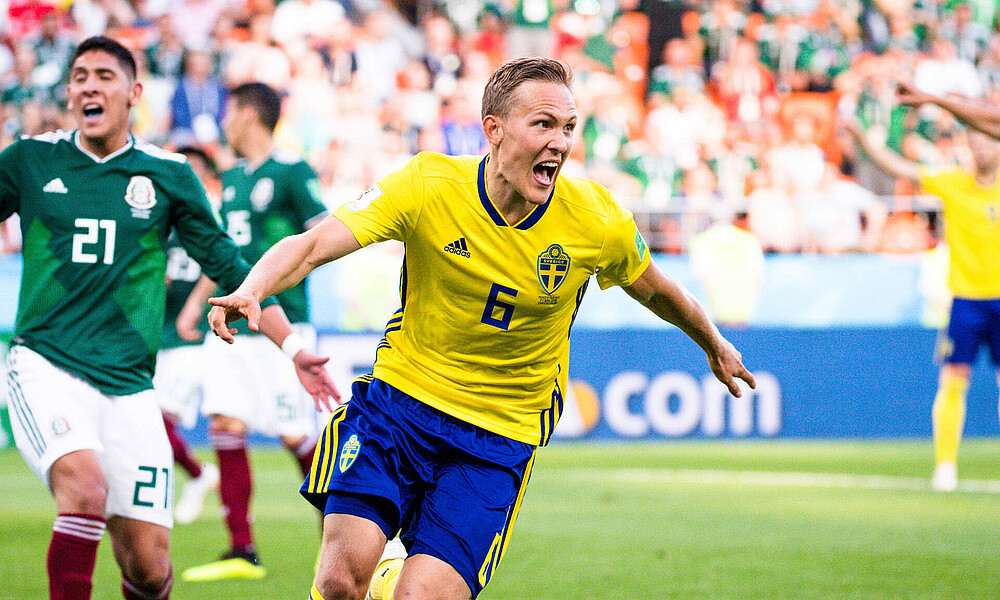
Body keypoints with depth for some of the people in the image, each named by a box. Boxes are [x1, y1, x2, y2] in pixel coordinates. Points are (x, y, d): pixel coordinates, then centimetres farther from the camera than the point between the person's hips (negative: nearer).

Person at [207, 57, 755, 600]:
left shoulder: (597, 220, -9)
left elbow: (655, 291, 12)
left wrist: (714, 345, 28)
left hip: (499, 439, 1)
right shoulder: (427, 185, -13)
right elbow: (313, 244, -20)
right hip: (397, 398, 0)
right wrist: (251, 291, -39)